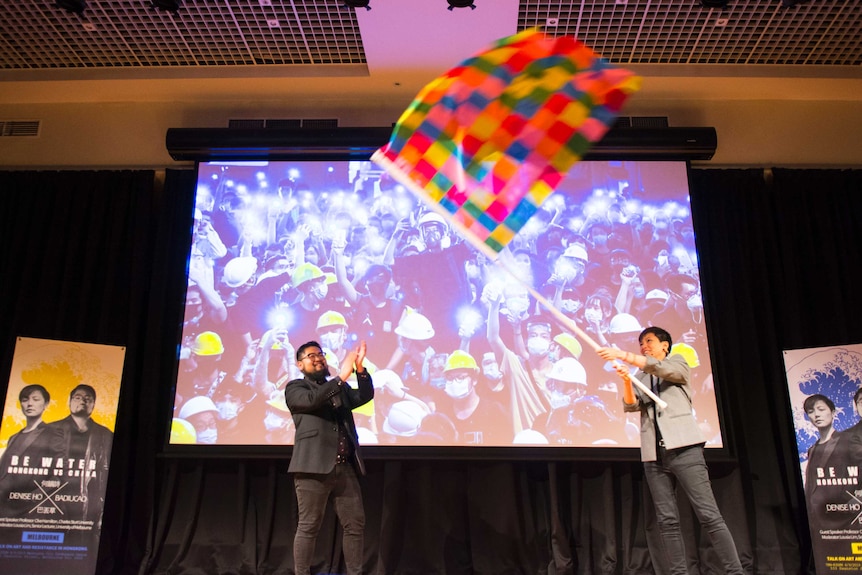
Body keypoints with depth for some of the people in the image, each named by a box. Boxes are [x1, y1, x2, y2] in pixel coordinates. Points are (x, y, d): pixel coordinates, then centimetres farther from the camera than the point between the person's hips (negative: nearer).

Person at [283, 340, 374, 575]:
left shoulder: (340, 388, 21)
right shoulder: (295, 388, 6)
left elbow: (365, 396, 5)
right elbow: (311, 400, -15)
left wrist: (360, 368, -8)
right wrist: (341, 376, -17)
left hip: (345, 468, 5)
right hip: (314, 467, -5)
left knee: (355, 524, 6)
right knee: (309, 526, 0)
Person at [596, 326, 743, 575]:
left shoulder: (678, 363, 13)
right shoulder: (640, 377, 22)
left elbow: (662, 368, -10)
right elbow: (631, 406, 4)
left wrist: (623, 355, -17)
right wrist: (627, 381, -16)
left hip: (683, 447, -4)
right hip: (654, 454, 4)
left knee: (709, 515, -8)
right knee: (667, 520, -1)